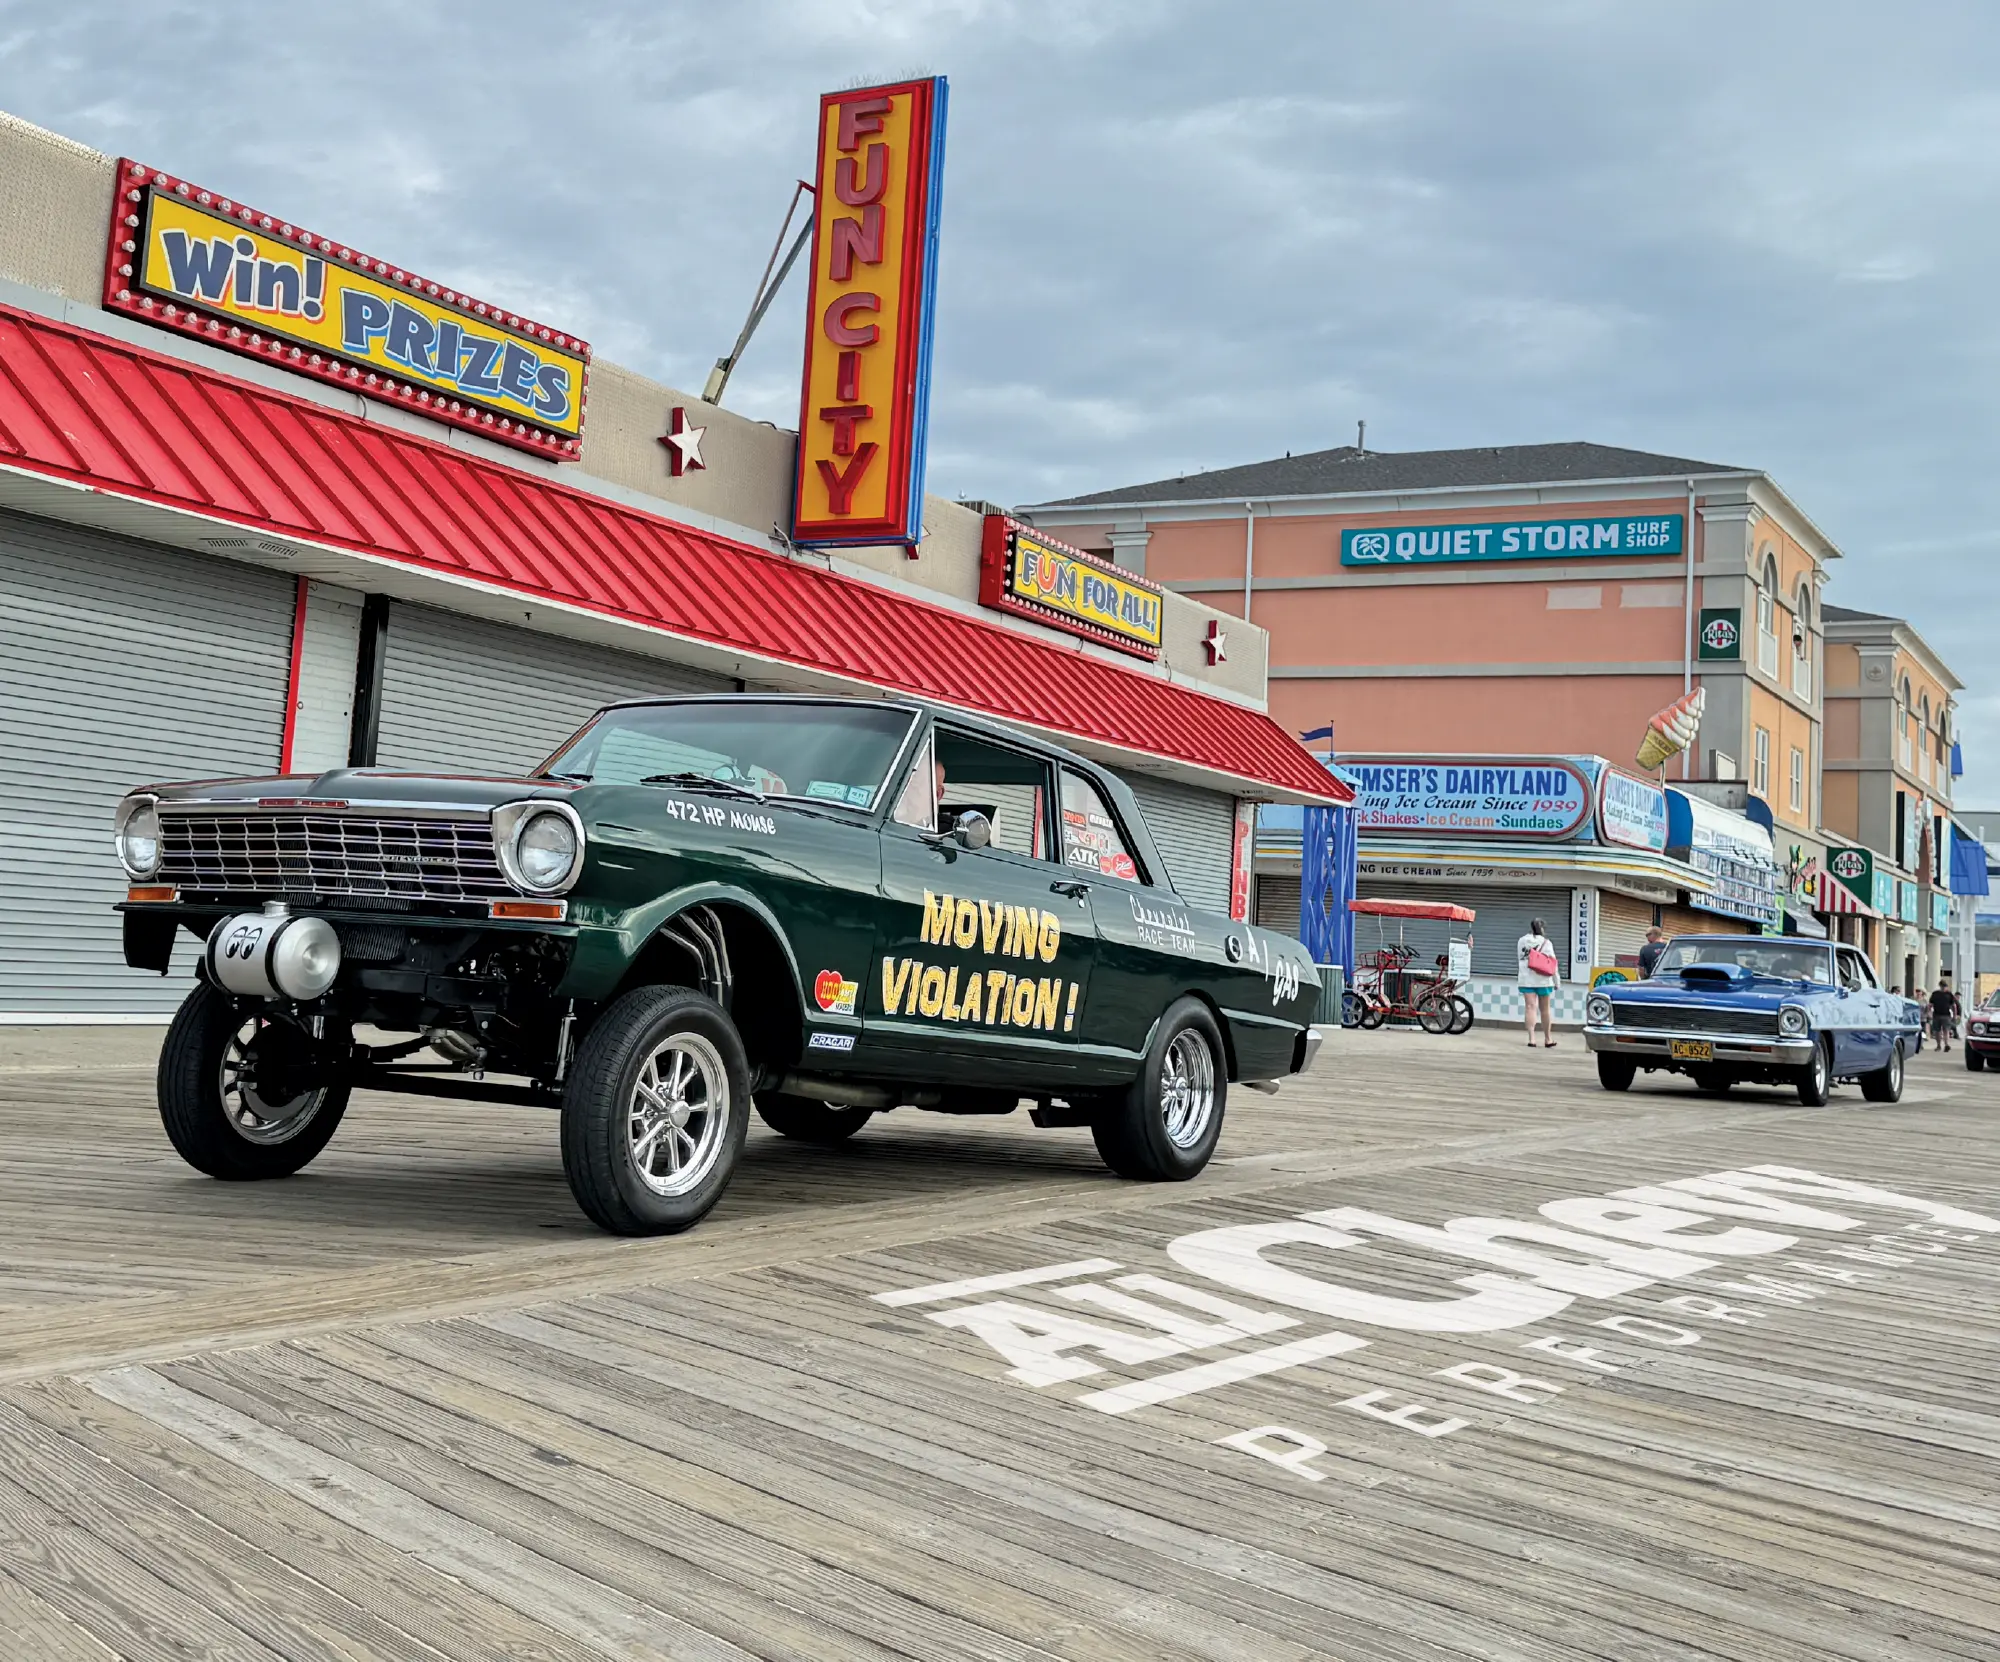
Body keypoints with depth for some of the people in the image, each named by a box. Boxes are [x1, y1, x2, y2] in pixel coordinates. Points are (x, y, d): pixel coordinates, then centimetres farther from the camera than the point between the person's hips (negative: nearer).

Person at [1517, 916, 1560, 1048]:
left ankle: (1531, 1038, -12)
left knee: (1530, 1007, -2)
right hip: (1543, 979, -2)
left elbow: (1519, 959, 11)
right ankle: (1548, 1039, 18)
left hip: (1526, 979, 2)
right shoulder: (1546, 942, -6)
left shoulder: (1521, 941, 2)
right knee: (1545, 1009, 9)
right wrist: (1556, 981, 0)